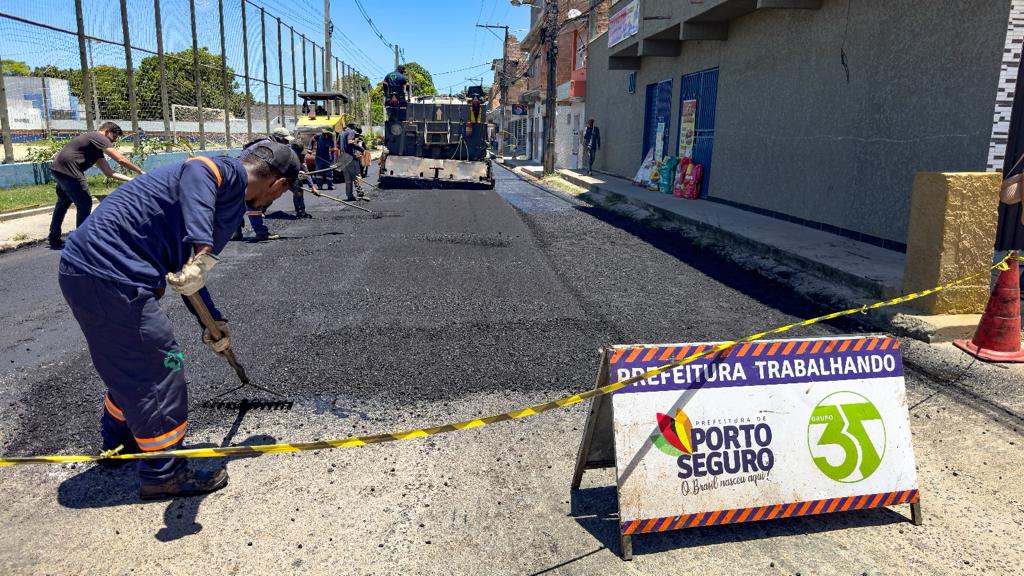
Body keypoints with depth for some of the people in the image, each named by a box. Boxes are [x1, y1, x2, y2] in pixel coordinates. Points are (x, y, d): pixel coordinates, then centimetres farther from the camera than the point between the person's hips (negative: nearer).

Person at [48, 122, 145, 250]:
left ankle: (54, 239, 37)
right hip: (67, 169, -11)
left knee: (63, 202, 25)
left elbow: (108, 172, 19)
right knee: (84, 204, -3)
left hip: (59, 168, 11)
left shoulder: (97, 147, 23)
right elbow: (121, 160, -13)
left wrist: (131, 179, 13)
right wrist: (141, 172, -4)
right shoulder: (99, 138, -5)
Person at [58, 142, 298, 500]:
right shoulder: (229, 173, -9)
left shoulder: (231, 204, 19)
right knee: (159, 369, 0)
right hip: (107, 275, -10)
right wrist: (203, 251, -46)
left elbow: (187, 271, 26)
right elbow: (197, 172, -36)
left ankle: (117, 442, 48)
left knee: (132, 366, 26)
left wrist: (214, 323, 30)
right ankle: (164, 475, 15)